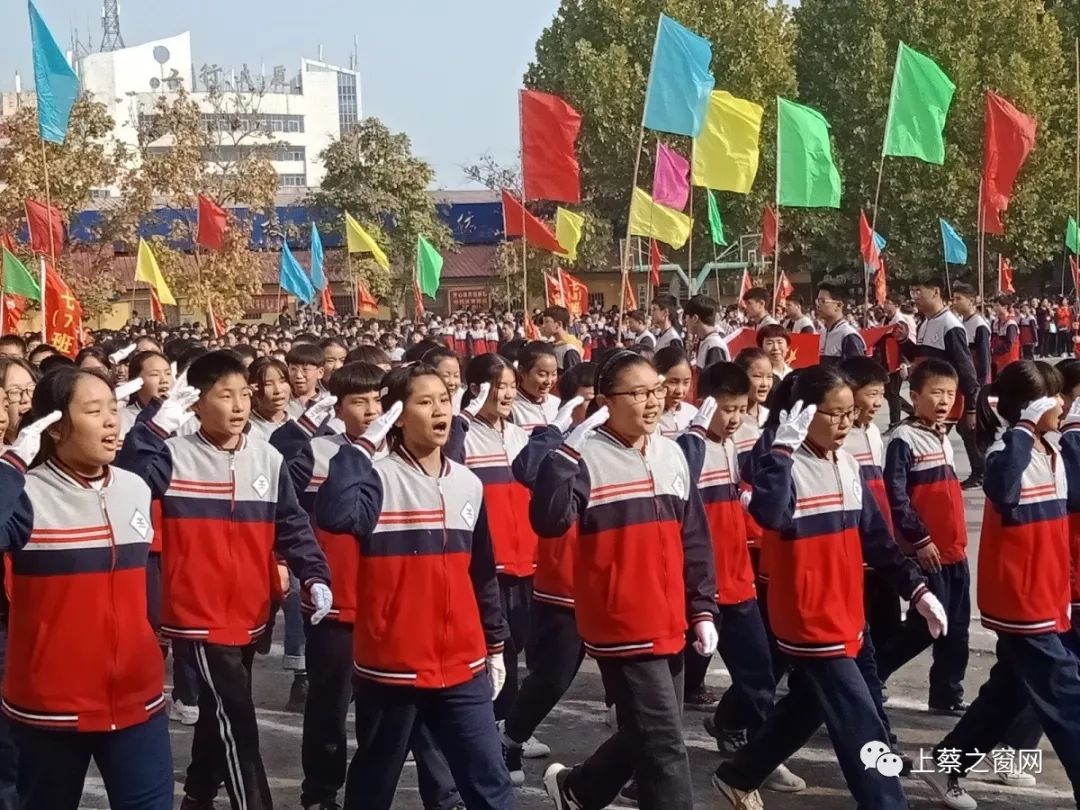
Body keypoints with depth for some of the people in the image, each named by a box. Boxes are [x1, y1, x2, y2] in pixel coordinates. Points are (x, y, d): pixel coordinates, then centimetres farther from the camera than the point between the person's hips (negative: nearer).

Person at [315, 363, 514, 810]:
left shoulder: (469, 484, 7)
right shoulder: (378, 478, -10)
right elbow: (333, 515, -32)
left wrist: (495, 646, 17)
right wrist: (364, 444, -24)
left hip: (462, 666, 4)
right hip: (392, 665, -4)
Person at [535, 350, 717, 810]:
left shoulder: (672, 455, 8)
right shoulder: (588, 458, -12)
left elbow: (694, 540, 12)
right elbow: (549, 521, -27)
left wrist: (703, 610, 8)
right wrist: (567, 451, -30)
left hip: (669, 626, 7)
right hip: (621, 626, -7)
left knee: (646, 738, 18)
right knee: (663, 744, -5)